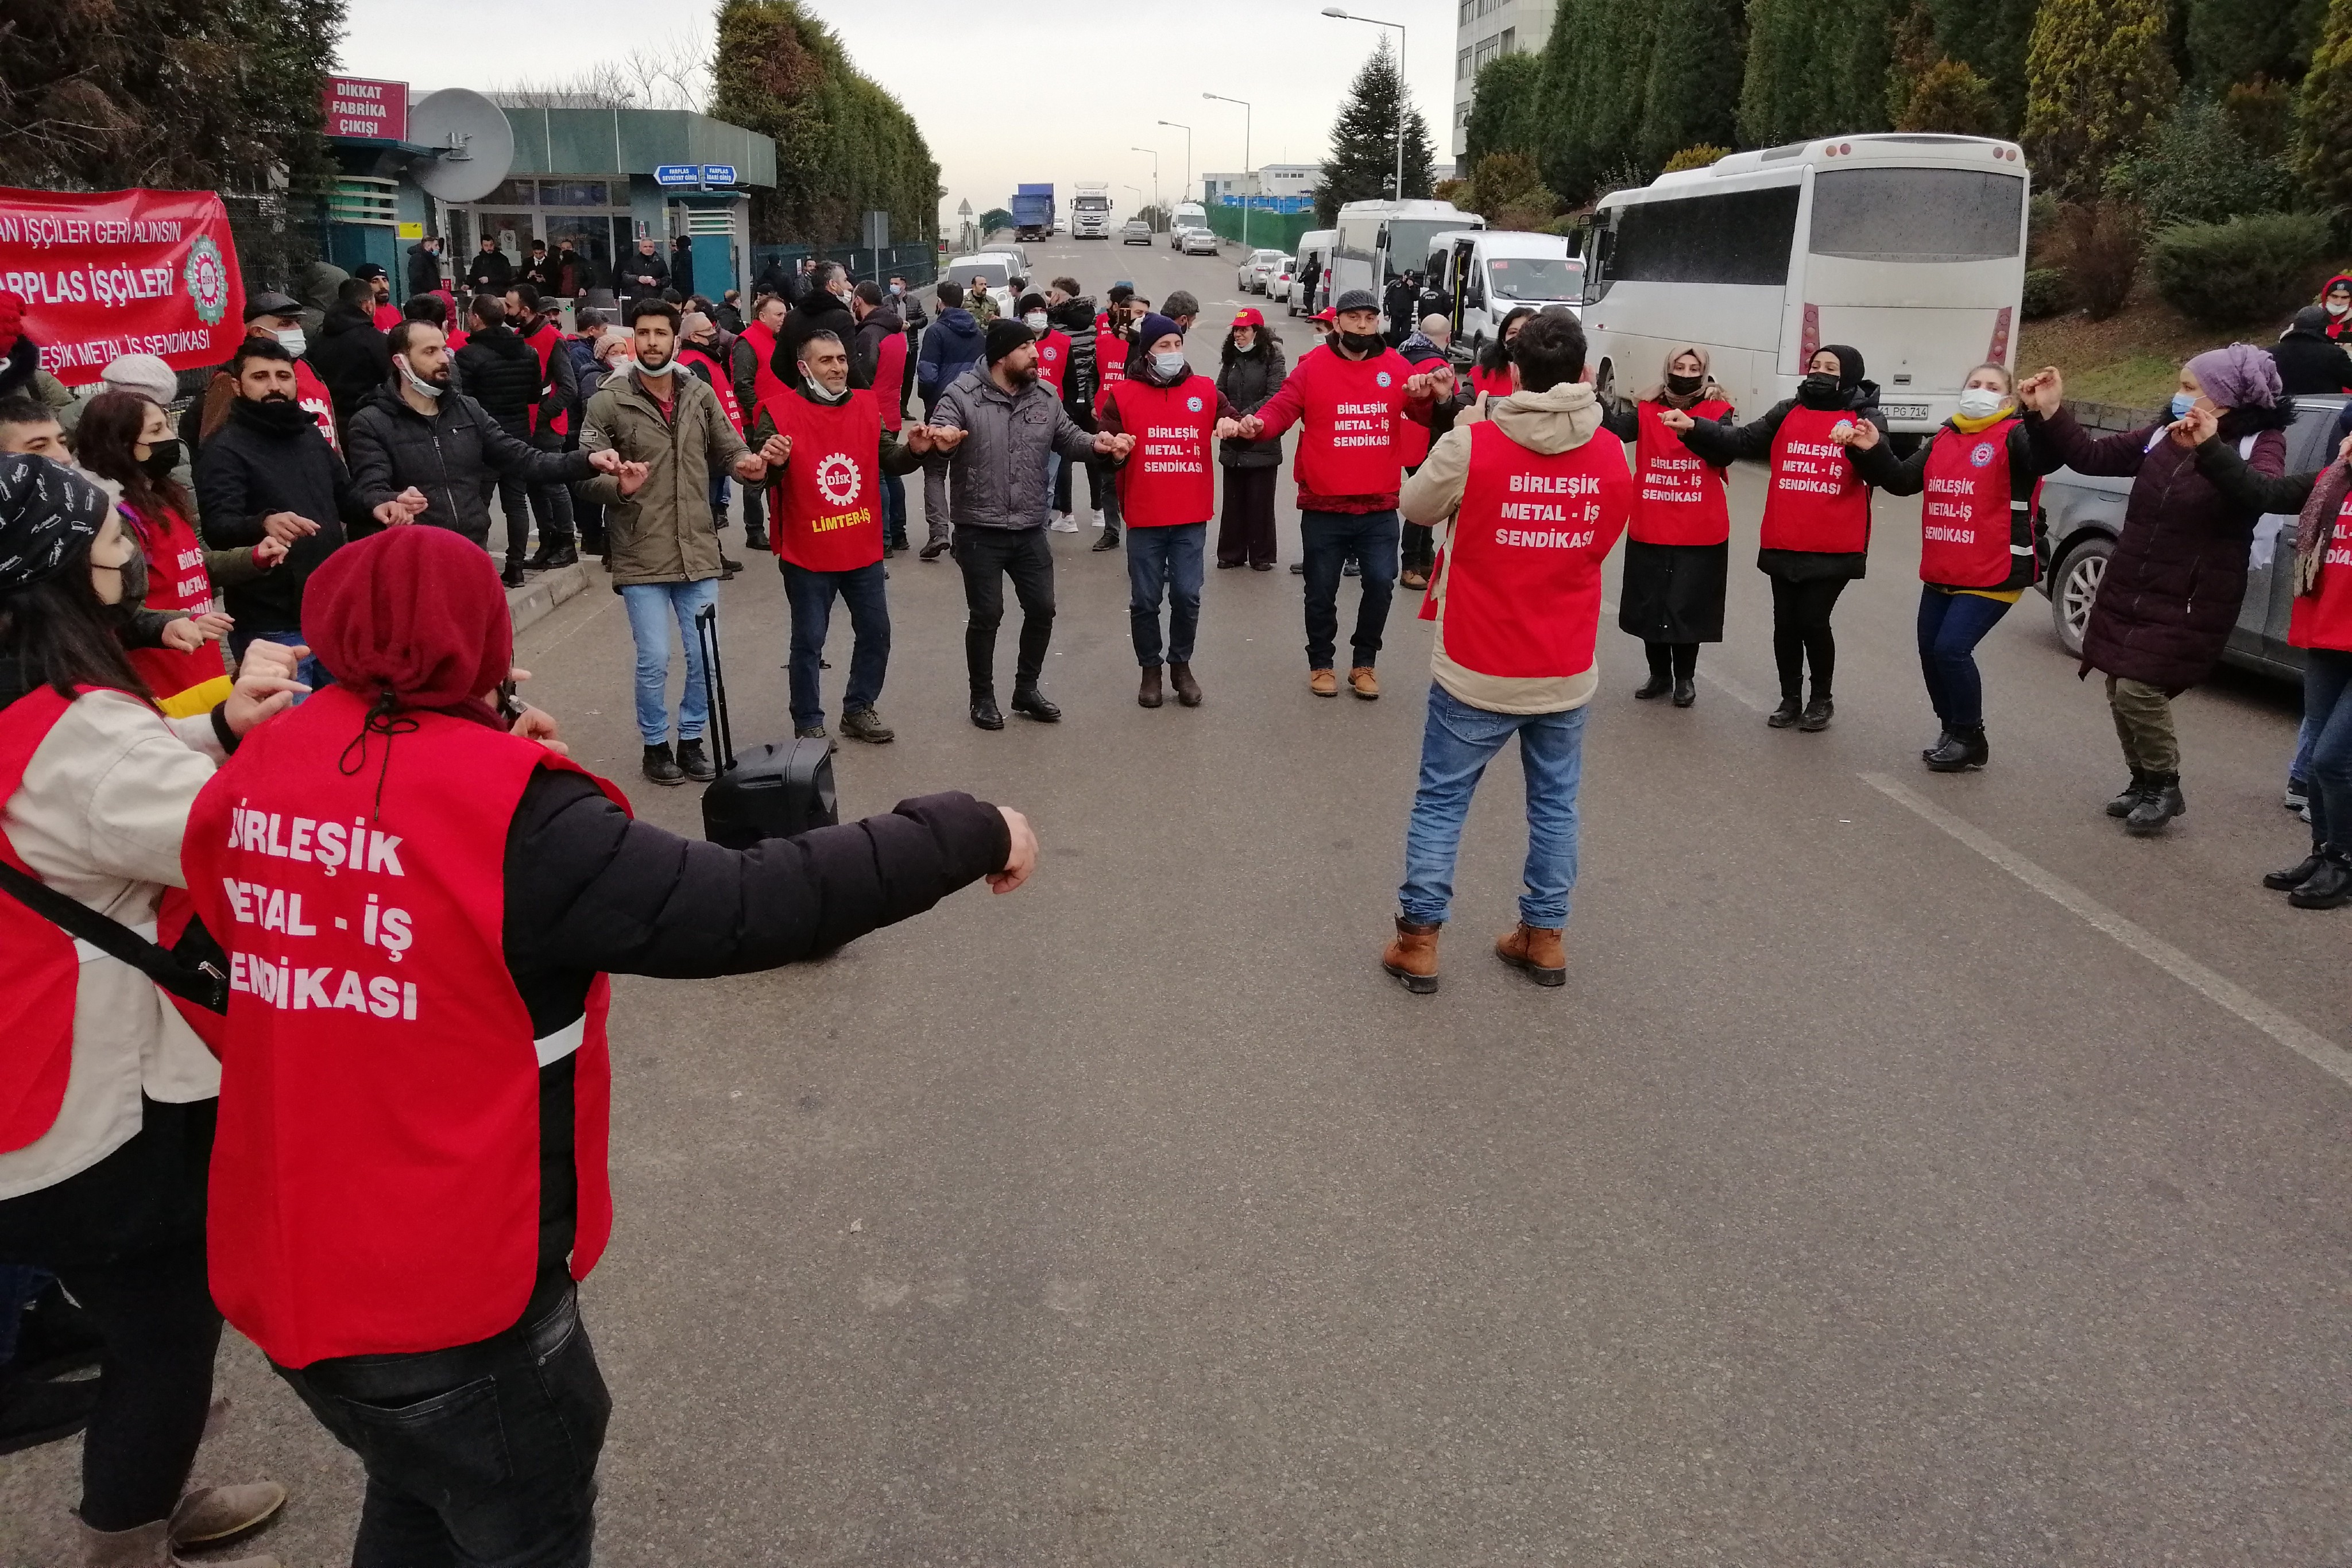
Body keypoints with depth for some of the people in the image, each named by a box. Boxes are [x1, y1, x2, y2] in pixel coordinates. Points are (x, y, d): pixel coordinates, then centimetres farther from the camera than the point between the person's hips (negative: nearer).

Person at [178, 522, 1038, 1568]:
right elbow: (755, 907, -27)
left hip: (279, 1266, 7)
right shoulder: (515, 820, -25)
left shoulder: (251, 779, -4)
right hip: (447, 1292, -7)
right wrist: (969, 833, -17)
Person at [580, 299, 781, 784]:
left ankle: (691, 740, 28)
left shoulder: (701, 394, 5)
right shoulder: (609, 401, -6)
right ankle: (655, 745, 22)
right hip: (641, 557, -3)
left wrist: (748, 465, -13)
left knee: (705, 657, 8)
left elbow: (729, 449, 10)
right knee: (654, 661, 1)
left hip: (698, 550, 3)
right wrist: (619, 487, -29)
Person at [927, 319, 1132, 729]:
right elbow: (939, 433, -22)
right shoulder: (963, 396, -11)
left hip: (1030, 530, 5)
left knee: (1042, 608, 9)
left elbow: (1070, 441, 11)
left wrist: (1096, 443, -12)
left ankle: (1026, 690, 28)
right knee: (986, 615, 1)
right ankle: (983, 696, 20)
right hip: (980, 531, -5)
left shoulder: (1044, 399, 6)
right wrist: (942, 438, -47)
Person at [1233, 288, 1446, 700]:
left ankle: (1364, 662, 23)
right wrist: (1258, 424, -31)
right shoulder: (1313, 366, -4)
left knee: (1381, 583, 3)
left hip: (1379, 508, 2)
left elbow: (1425, 414, 9)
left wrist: (1436, 397, -14)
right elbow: (1281, 409, -10)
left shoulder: (1396, 367, 5)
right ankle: (1321, 663, 28)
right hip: (1323, 507, -2)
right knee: (1321, 591, 9)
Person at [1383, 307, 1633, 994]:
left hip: (1478, 670, -3)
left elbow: (1416, 505, 4)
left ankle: (1419, 941, 14)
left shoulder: (1473, 443, -14)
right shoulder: (1613, 457, -2)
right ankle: (1545, 937, 25)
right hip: (1567, 672, 3)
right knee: (1555, 804, 16)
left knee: (1441, 801, 9)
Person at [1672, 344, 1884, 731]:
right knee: (1785, 621, 9)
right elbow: (1743, 440, 0)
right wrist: (1693, 428, -15)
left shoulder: (1866, 419, 0)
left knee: (1812, 620, -4)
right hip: (1783, 542, 3)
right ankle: (1790, 699, 26)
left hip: (1834, 547, -3)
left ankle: (1823, 699, 18)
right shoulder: (1788, 413, 8)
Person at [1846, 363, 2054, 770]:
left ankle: (1970, 739, 3)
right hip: (1941, 572, 7)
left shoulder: (2014, 436, -7)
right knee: (1930, 649, 8)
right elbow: (1902, 480, 11)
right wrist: (1872, 452, -7)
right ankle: (1952, 731, 25)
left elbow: (2046, 457, -27)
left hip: (1994, 573, -7)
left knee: (1951, 648, -15)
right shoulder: (1944, 439, 12)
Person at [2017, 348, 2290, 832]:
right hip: (2126, 590, 6)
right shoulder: (2164, 436, 5)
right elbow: (2093, 456, 10)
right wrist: (2049, 414, -3)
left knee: (2139, 689, -14)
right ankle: (2143, 782, 30)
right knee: (2120, 689, 10)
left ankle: (2165, 787, 8)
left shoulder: (2259, 444, -10)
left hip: (2189, 602, -6)